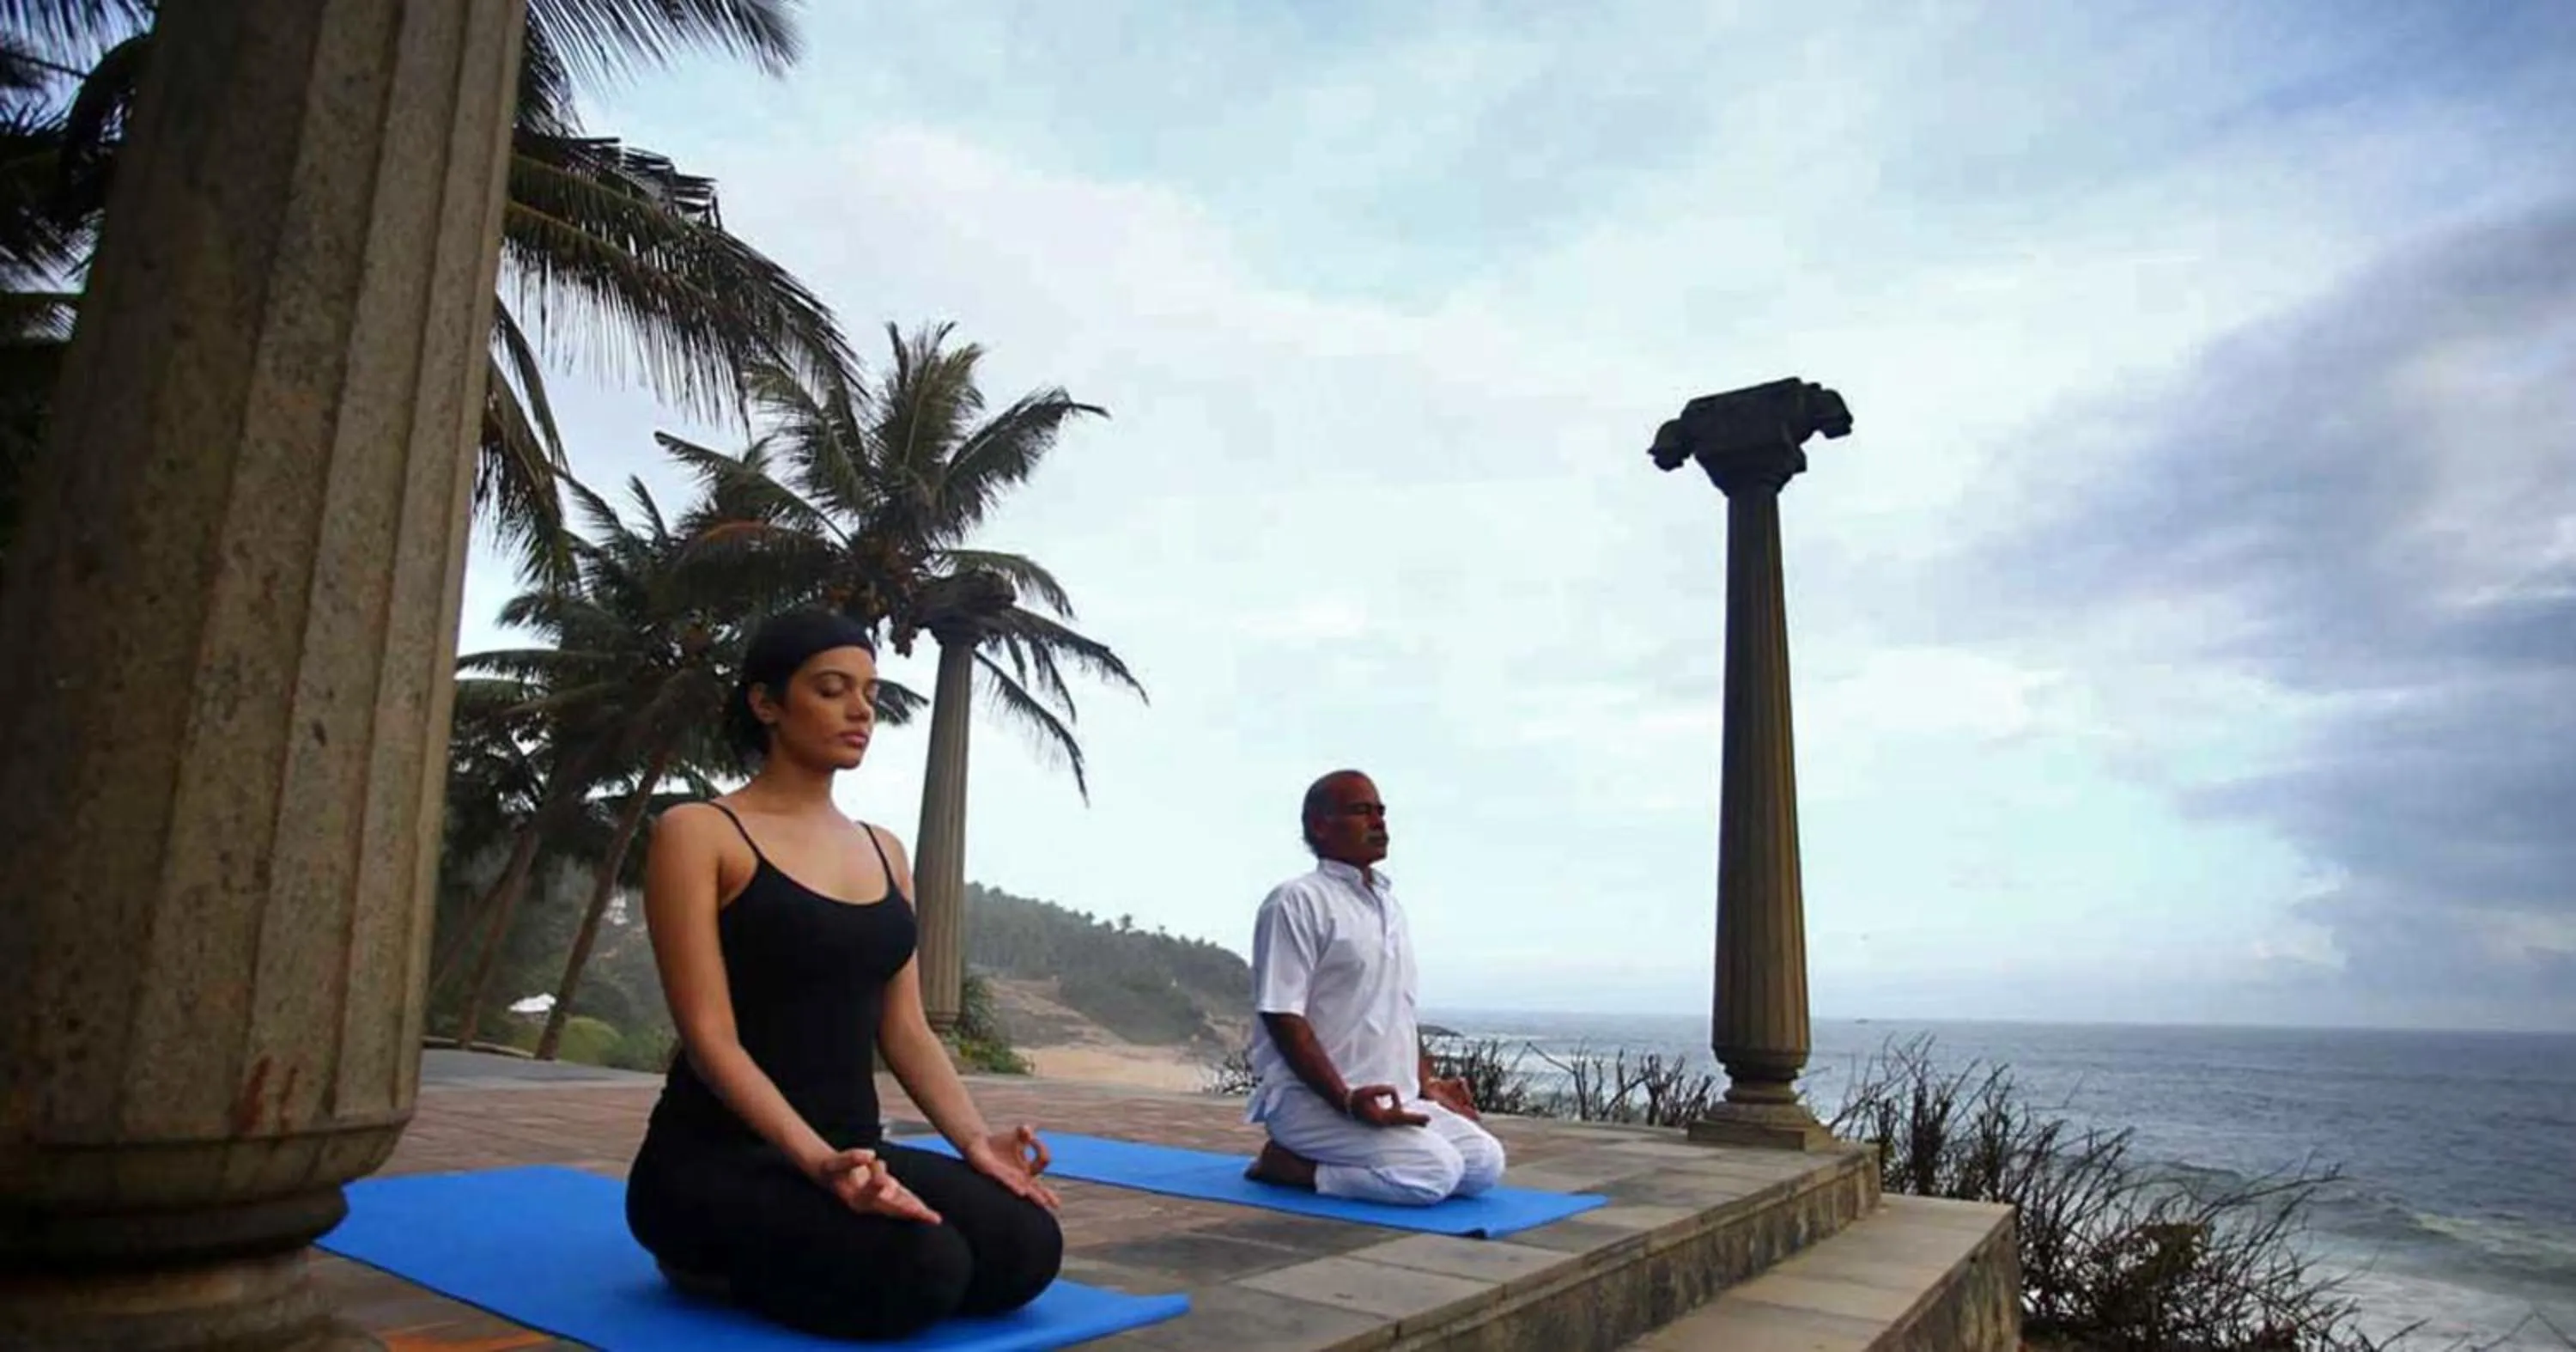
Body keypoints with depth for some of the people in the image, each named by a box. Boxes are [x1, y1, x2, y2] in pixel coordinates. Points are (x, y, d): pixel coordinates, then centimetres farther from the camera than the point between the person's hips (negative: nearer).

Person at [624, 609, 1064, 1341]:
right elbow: (709, 1034, -15)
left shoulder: (882, 851, 12)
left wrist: (974, 1137, -7)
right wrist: (816, 1160, -28)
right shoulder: (697, 834, -7)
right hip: (717, 1156, -6)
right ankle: (720, 1262, -1)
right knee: (922, 1269, -32)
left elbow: (905, 1027, 10)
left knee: (1025, 1247, -20)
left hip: (851, 1145, 7)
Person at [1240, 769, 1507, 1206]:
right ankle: (1288, 1165, -7)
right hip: (1311, 1097, -9)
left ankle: (1339, 1161, 5)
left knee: (1485, 1162, -5)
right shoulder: (1298, 901, -11)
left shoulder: (1388, 903, 18)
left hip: (1393, 1098, 9)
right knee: (1434, 1171, -24)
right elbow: (1282, 1017, -17)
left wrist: (1427, 1083, 13)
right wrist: (1347, 1100, -22)